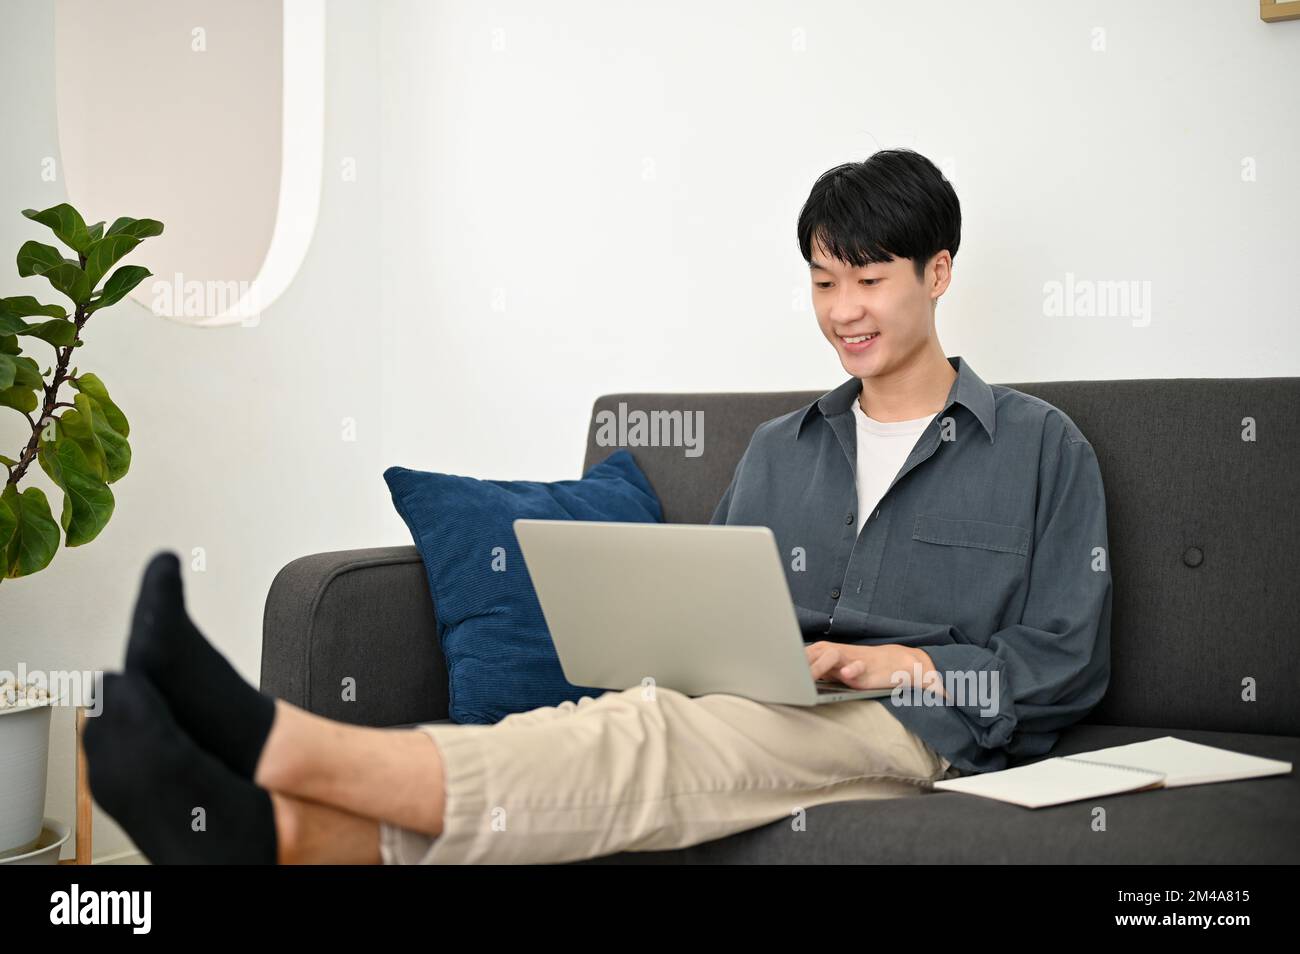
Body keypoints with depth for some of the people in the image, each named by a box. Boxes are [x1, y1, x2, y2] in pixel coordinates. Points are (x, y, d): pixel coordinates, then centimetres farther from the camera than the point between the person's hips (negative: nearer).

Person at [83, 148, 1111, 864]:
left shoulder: (1041, 445, 12)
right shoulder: (779, 449, 26)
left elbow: (1067, 665, 5)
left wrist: (901, 664, -8)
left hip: (919, 726, -4)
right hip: (759, 719, 4)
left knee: (648, 739, -34)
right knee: (615, 731, -31)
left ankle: (282, 744, -52)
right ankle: (271, 830, -56)